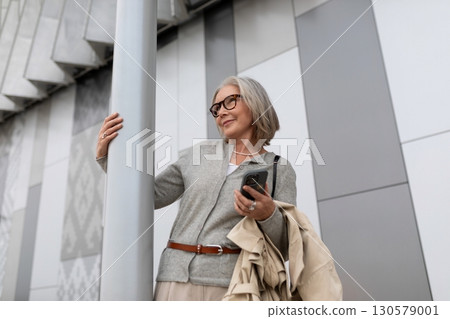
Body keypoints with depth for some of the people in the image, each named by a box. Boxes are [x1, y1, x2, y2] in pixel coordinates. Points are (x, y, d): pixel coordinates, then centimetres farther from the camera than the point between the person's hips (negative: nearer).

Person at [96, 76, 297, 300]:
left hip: (232, 282, -2)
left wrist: (268, 216, -19)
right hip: (178, 277, 2)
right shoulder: (199, 153, 11)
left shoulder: (280, 170, 4)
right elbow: (151, 195, 13)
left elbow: (286, 247, 1)